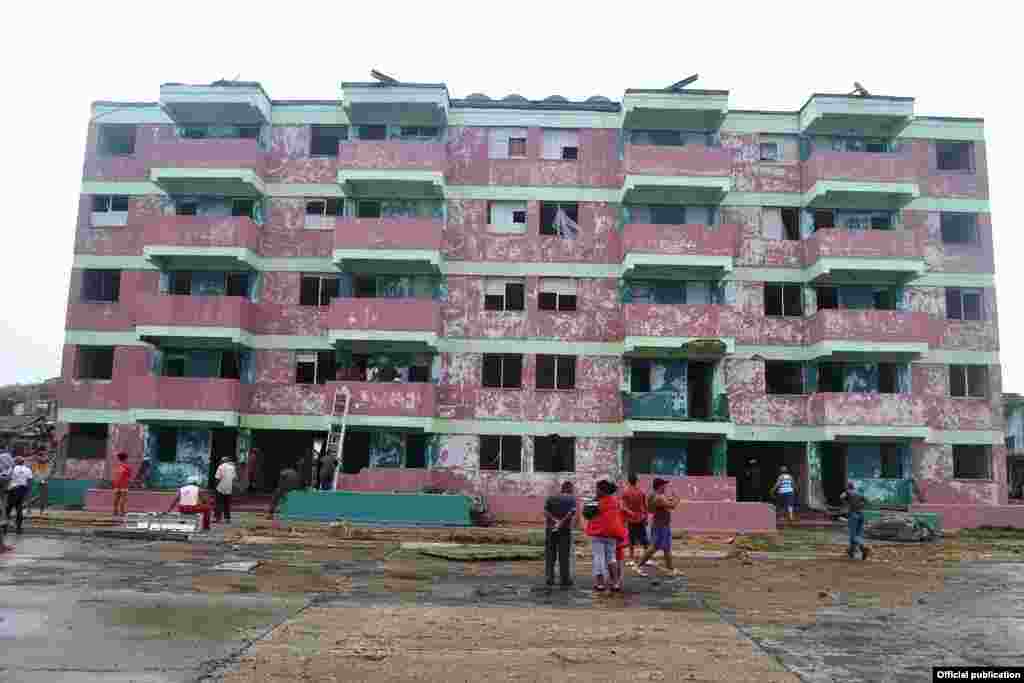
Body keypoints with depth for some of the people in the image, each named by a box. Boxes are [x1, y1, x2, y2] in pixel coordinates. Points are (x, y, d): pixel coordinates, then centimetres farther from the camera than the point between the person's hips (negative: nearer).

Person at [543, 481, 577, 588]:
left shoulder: (551, 497, 12)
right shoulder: (572, 498, 3)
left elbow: (545, 511, -4)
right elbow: (572, 512, -15)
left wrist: (555, 521, -12)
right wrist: (562, 522, -16)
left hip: (550, 528, 2)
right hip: (565, 530, -2)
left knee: (550, 555, 9)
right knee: (564, 555, 4)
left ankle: (549, 578, 3)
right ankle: (565, 580, 6)